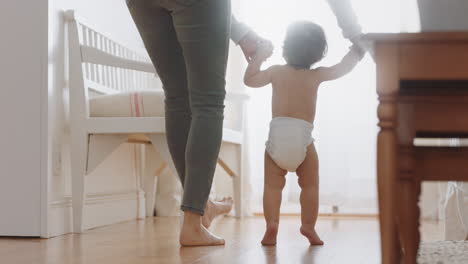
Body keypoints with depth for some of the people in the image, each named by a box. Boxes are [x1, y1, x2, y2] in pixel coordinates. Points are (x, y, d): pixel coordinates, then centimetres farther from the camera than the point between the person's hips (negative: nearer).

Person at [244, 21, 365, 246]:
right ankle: (309, 226, 2)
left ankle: (272, 223, -13)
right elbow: (343, 68, 16)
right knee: (310, 185, 9)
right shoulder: (317, 75, 6)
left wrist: (259, 57, 29)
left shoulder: (276, 72, 9)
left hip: (277, 136, 1)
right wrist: (356, 50, 32)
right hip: (302, 137, -1)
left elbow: (249, 80, 20)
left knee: (272, 185, 2)